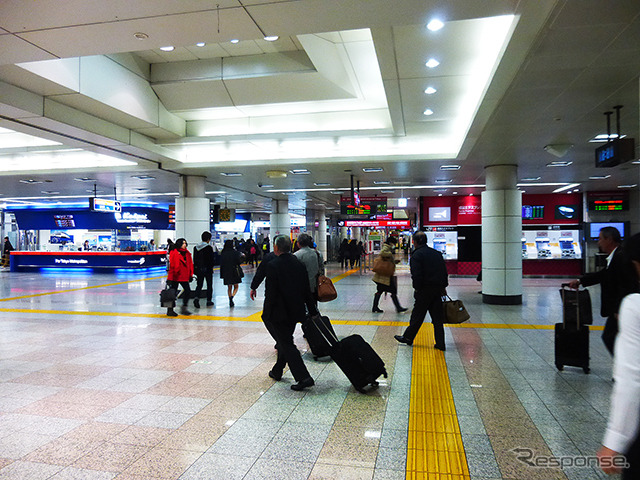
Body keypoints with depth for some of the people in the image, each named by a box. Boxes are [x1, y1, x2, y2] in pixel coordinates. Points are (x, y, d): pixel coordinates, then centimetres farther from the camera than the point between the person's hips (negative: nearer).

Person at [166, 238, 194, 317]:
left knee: (188, 291, 4)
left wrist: (190, 275, 14)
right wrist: (170, 278, -17)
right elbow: (172, 266, -15)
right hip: (175, 277, -7)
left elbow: (190, 264, 15)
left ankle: (184, 308, 16)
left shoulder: (187, 253, 8)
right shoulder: (174, 253, -12)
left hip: (184, 277, 7)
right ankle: (170, 310, 12)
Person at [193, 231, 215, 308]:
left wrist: (196, 269, 14)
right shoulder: (209, 248, -13)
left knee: (199, 285, 9)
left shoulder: (196, 247, 5)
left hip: (199, 269, 4)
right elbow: (211, 259, -12)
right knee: (209, 285, 8)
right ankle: (209, 301, 14)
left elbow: (194, 259, 9)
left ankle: (196, 298, -14)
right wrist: (211, 268, 1)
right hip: (207, 269, -4)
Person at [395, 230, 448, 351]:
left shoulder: (416, 255, -9)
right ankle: (440, 344, 11)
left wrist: (417, 289, -8)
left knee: (417, 315, 6)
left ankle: (408, 337, 20)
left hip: (425, 290, -6)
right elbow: (444, 271, 13)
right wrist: (443, 287, 18)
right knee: (437, 317, 9)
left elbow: (416, 274, -17)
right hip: (437, 289, 6)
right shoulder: (437, 253, 12)